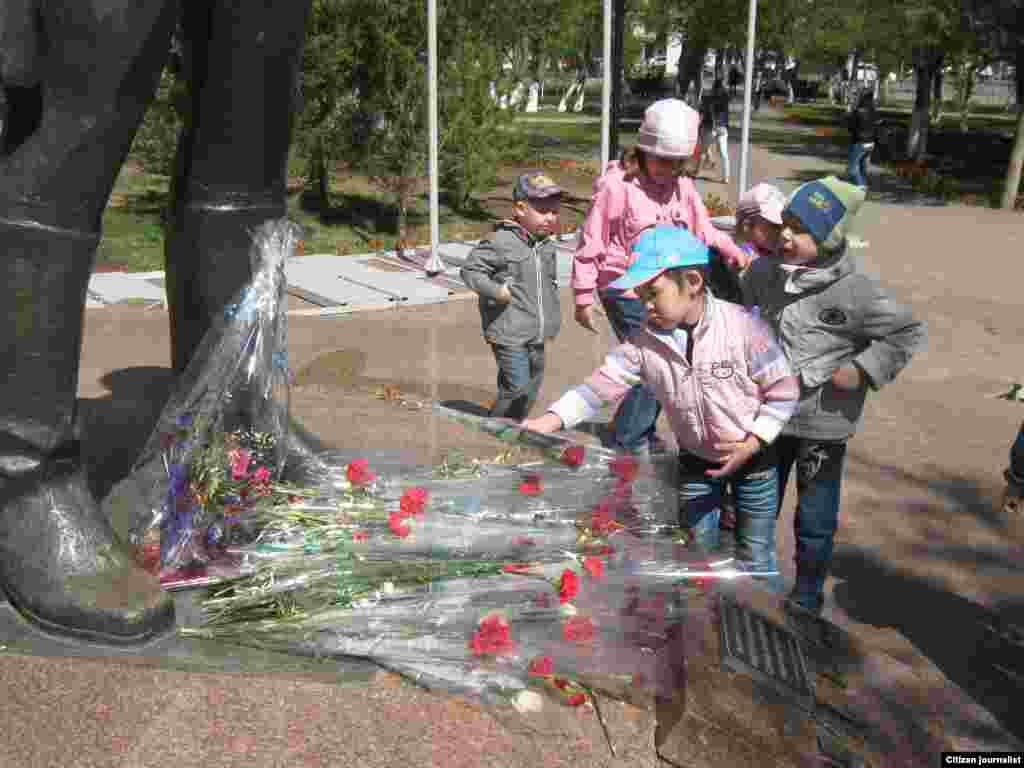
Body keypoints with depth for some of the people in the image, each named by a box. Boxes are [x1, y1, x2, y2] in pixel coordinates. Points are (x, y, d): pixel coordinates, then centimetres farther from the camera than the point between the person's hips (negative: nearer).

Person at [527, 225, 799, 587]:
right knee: (699, 555, 19)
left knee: (754, 560, 12)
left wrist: (752, 444, -24)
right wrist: (551, 420, -32)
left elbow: (783, 392, -17)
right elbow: (603, 383, -19)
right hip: (695, 461, 3)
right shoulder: (645, 340, -15)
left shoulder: (743, 327, -25)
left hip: (753, 459, -3)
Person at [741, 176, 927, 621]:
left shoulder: (853, 290, -20)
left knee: (815, 517, 10)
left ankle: (808, 589, 32)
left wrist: (863, 370, -16)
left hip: (823, 424, -4)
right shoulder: (763, 272, -6)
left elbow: (909, 333, -9)